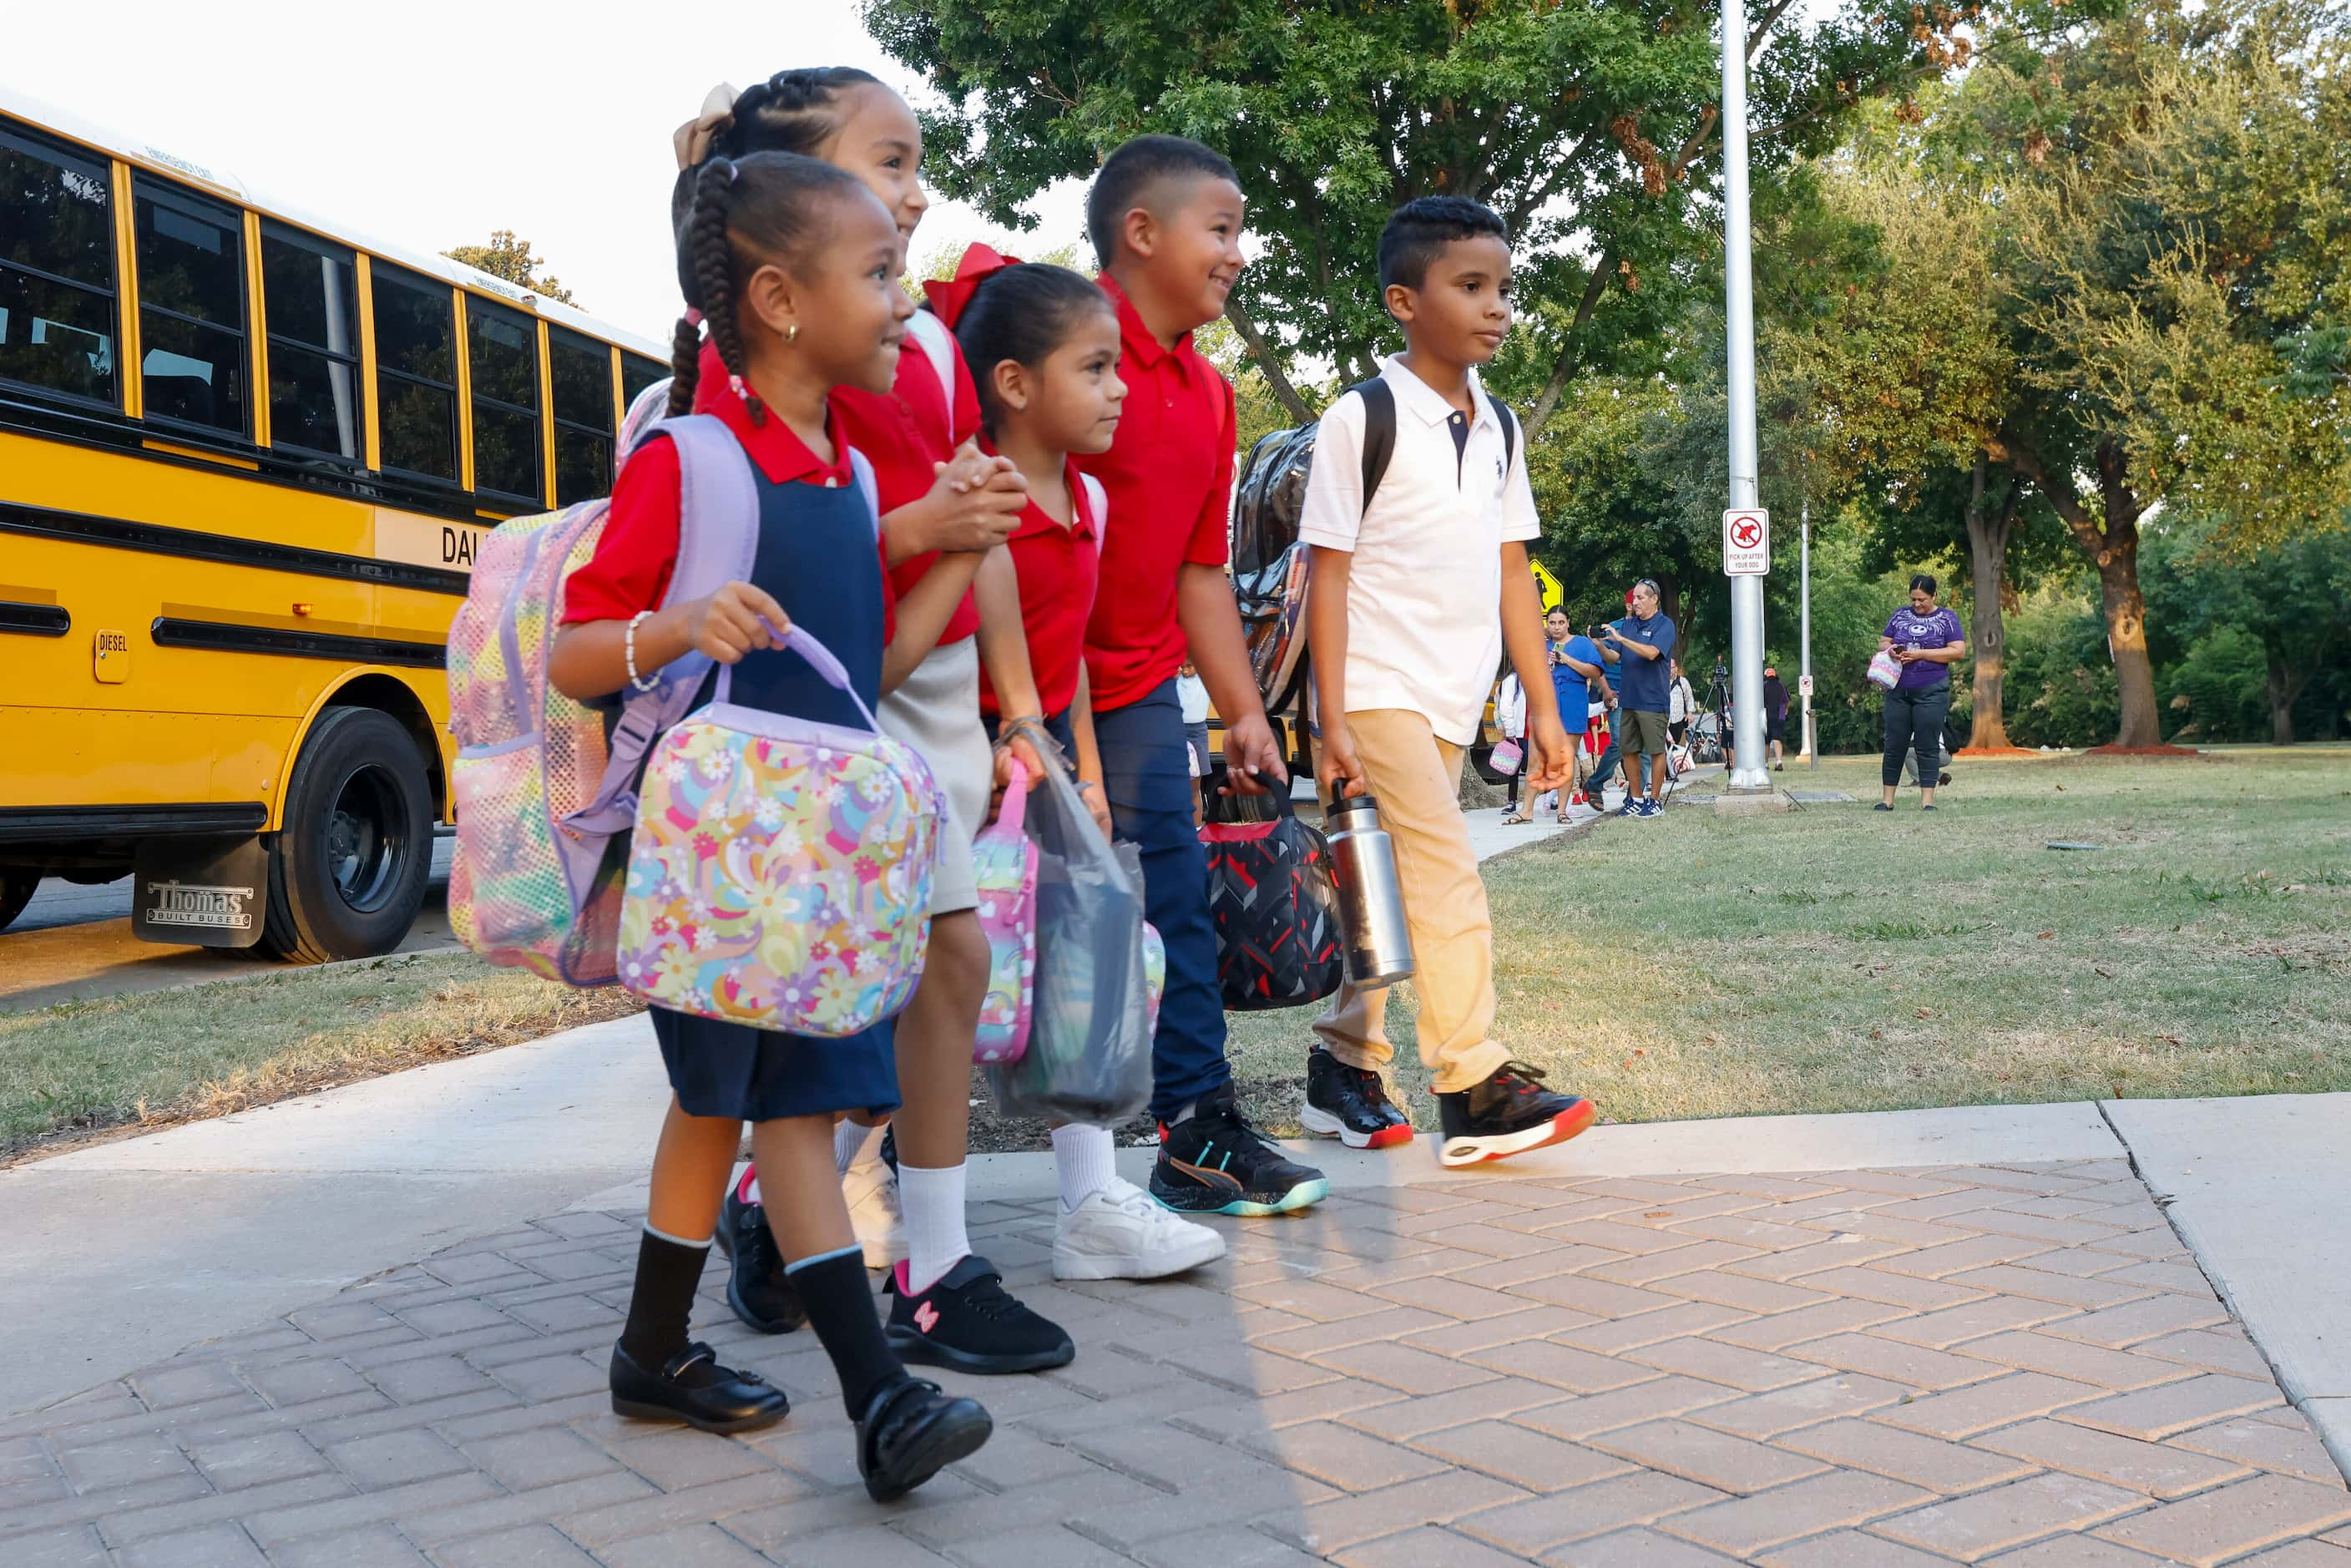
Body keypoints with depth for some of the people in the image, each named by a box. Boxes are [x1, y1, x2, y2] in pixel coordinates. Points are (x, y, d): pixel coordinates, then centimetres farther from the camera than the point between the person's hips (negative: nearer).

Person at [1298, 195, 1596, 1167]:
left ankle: (1344, 1068, 21)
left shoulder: (1498, 429, 11)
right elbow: (1327, 574, -10)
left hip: (1451, 702, 7)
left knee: (1401, 893, 10)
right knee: (1448, 878, -13)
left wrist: (1543, 704, 9)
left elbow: (1512, 573, 13)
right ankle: (1476, 1091, -8)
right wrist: (1333, 722, -15)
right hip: (1379, 691, -7)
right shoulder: (1363, 419, -8)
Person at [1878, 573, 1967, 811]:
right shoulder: (1900, 615, 12)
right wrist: (1890, 649, -9)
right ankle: (1887, 798, 8)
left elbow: (1959, 651, -6)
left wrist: (1921, 654, -14)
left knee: (1928, 746, -3)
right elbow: (1882, 642, 16)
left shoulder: (1947, 618, 2)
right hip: (1898, 690, 3)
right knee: (1894, 745, 3)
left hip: (1931, 692, -3)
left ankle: (1927, 800, -1)